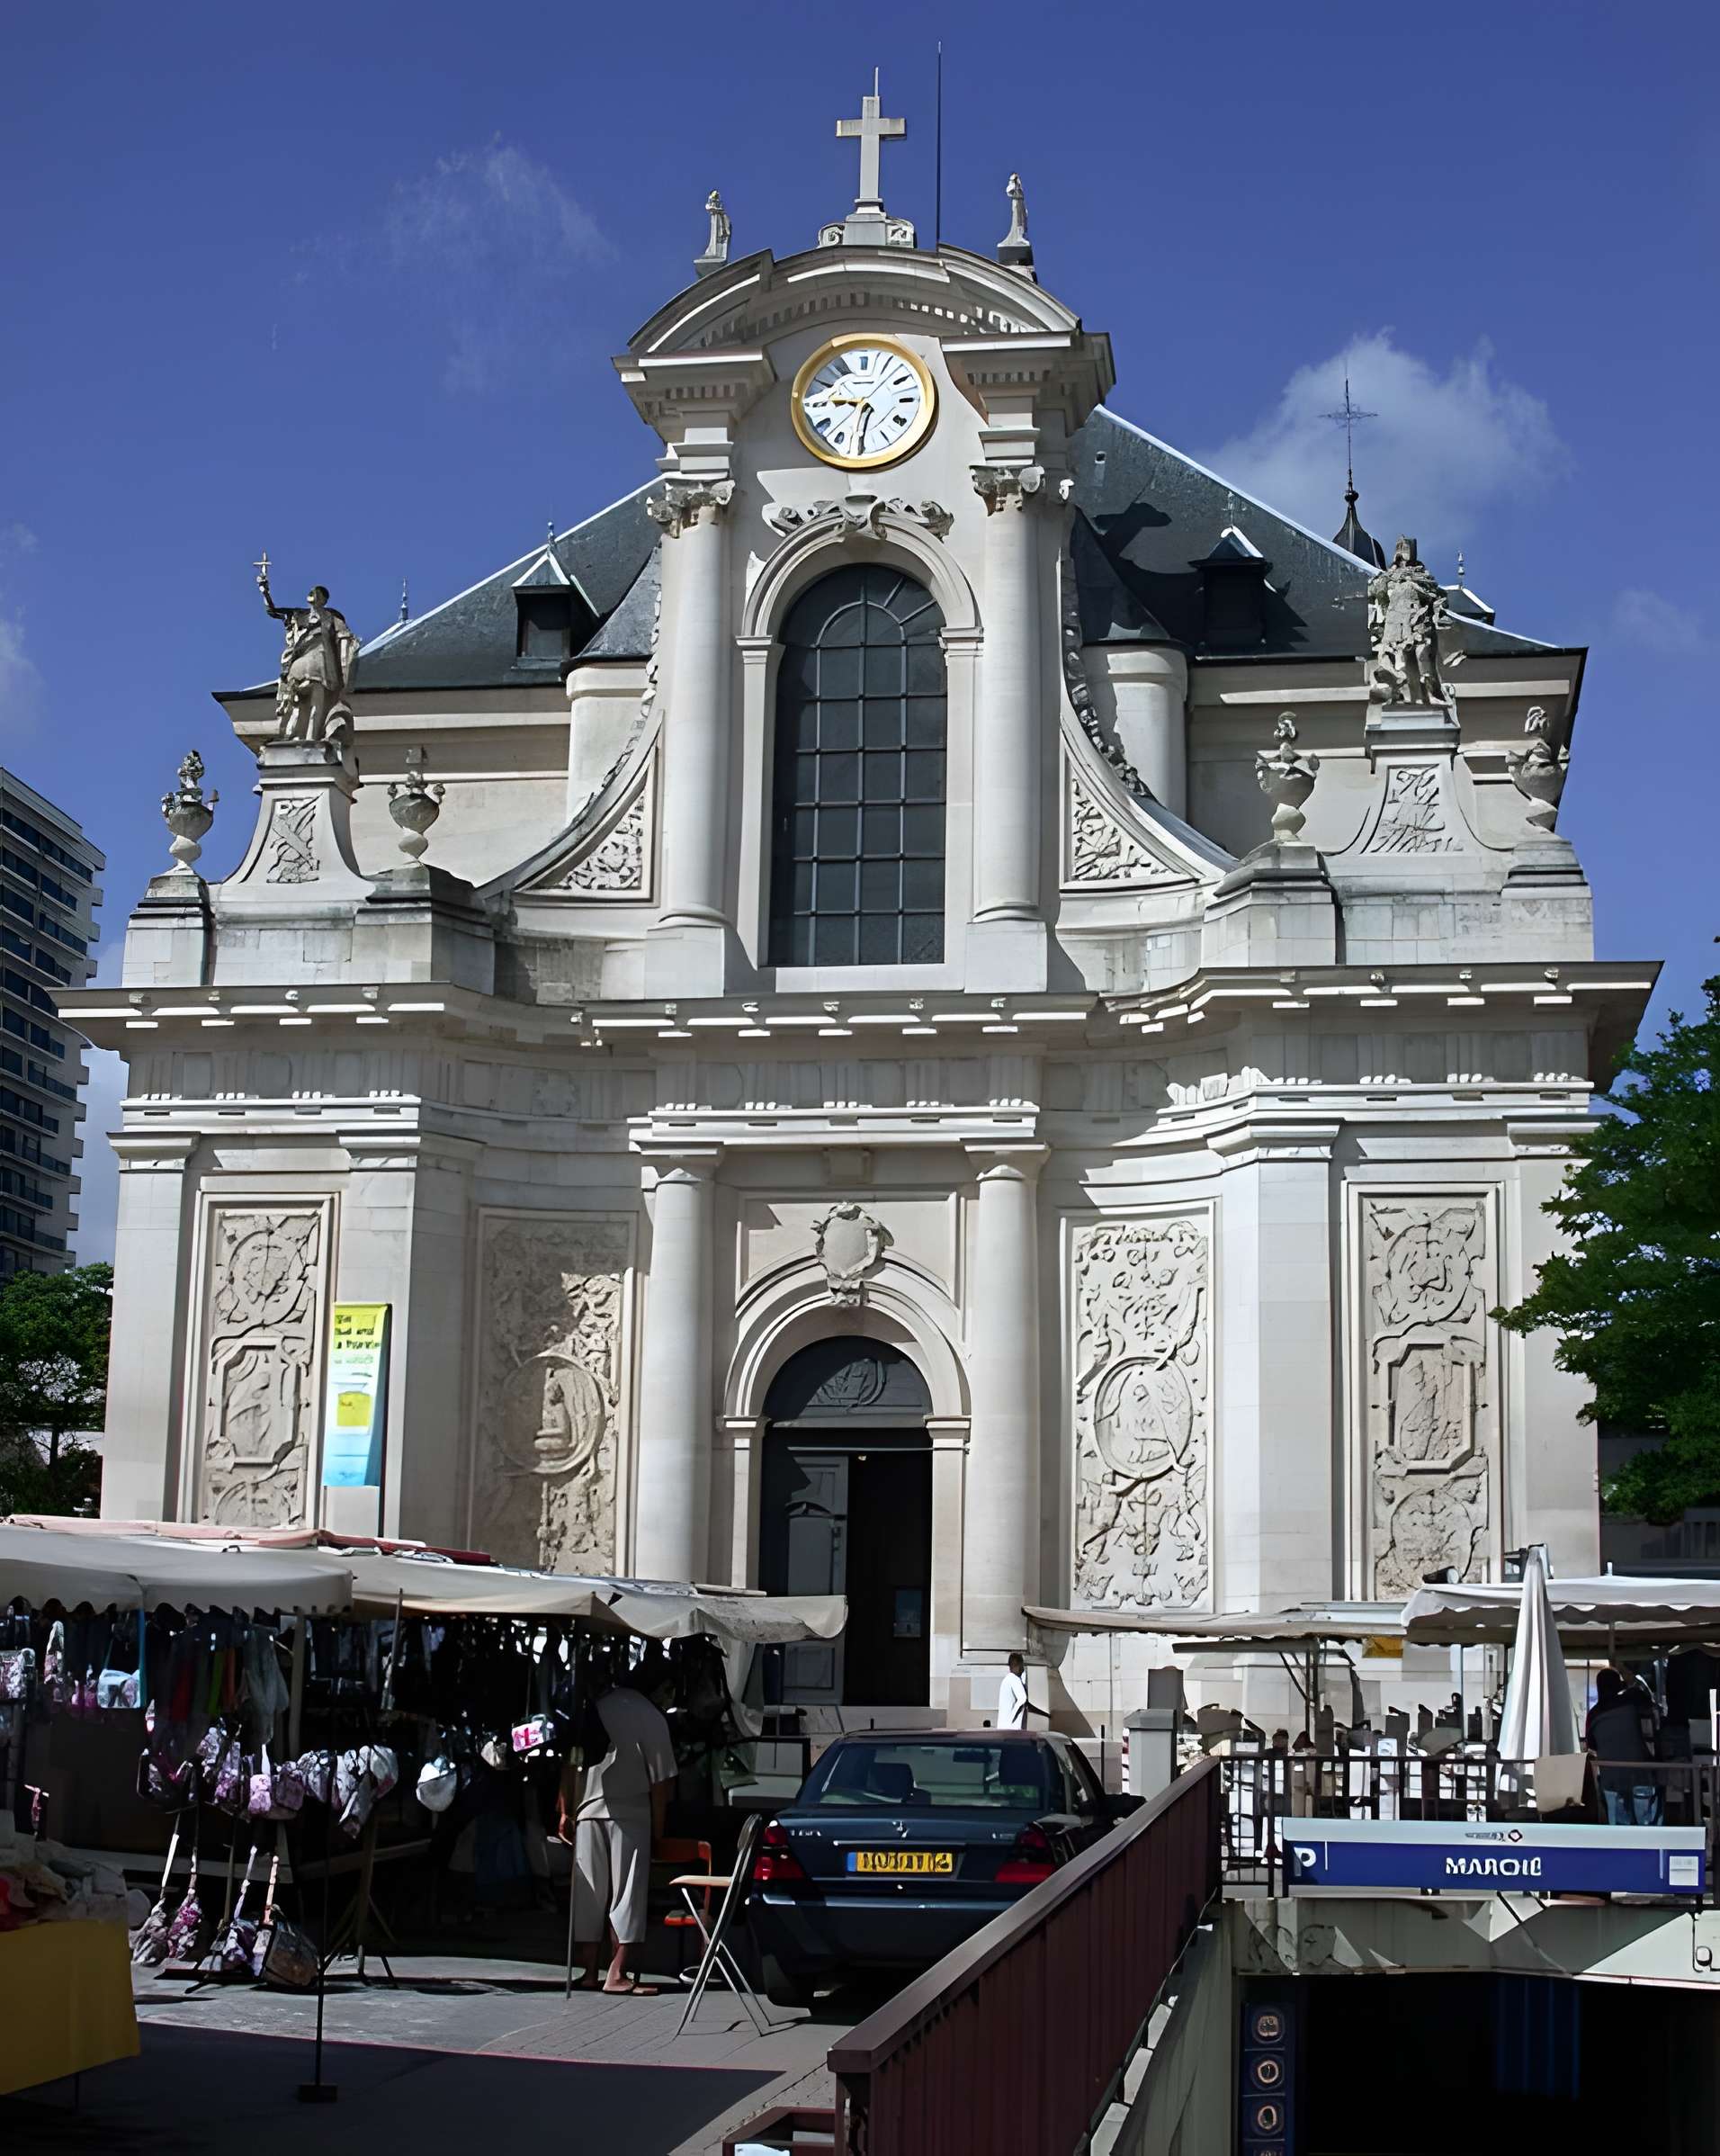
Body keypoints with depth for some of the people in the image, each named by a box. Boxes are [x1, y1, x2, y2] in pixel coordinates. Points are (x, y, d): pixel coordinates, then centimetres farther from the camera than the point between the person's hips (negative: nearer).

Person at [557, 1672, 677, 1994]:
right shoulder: (650, 1716, -5)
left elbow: (569, 1765, 1)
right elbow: (659, 1778, -5)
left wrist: (565, 1811, 8)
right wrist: (657, 1827, 1)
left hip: (587, 1810, 3)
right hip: (630, 1813, -3)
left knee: (589, 1892, 8)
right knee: (627, 1891, 2)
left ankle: (590, 1971, 9)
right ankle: (617, 1973, -3)